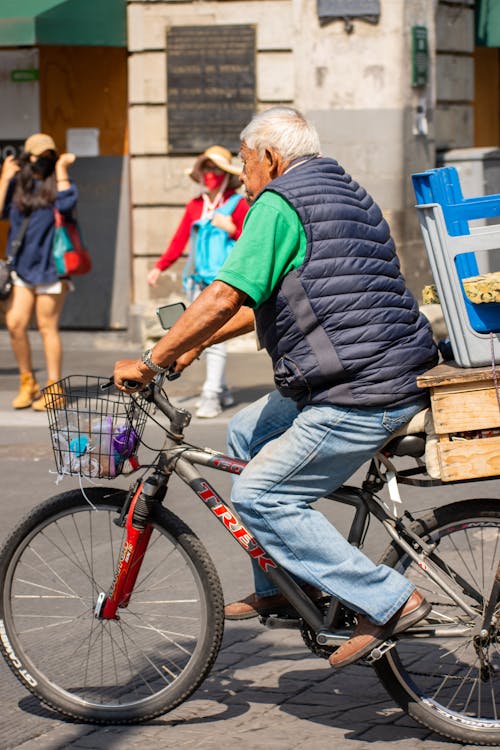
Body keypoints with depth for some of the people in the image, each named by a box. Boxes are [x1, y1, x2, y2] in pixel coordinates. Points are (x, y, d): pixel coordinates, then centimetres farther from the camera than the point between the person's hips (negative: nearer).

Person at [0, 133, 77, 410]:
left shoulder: (56, 182, 1)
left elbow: (66, 204, -21)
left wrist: (61, 169, -12)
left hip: (49, 266, -3)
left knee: (47, 327, 0)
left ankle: (54, 389, 8)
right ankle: (27, 383, 13)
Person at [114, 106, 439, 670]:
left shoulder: (279, 204, -8)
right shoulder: (347, 194, 23)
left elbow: (225, 297, -16)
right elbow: (266, 300, 29)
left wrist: (150, 362, -8)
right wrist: (196, 343, 30)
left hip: (359, 399, -10)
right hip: (396, 374, 10)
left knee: (258, 496, -6)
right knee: (247, 433, 22)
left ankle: (389, 601, -6)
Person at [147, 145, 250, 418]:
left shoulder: (237, 204, 0)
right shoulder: (194, 206, 14)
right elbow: (179, 240, 12)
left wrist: (231, 228, -16)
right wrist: (159, 267, 3)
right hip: (198, 280, 6)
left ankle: (211, 395, -12)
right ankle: (222, 390, 19)